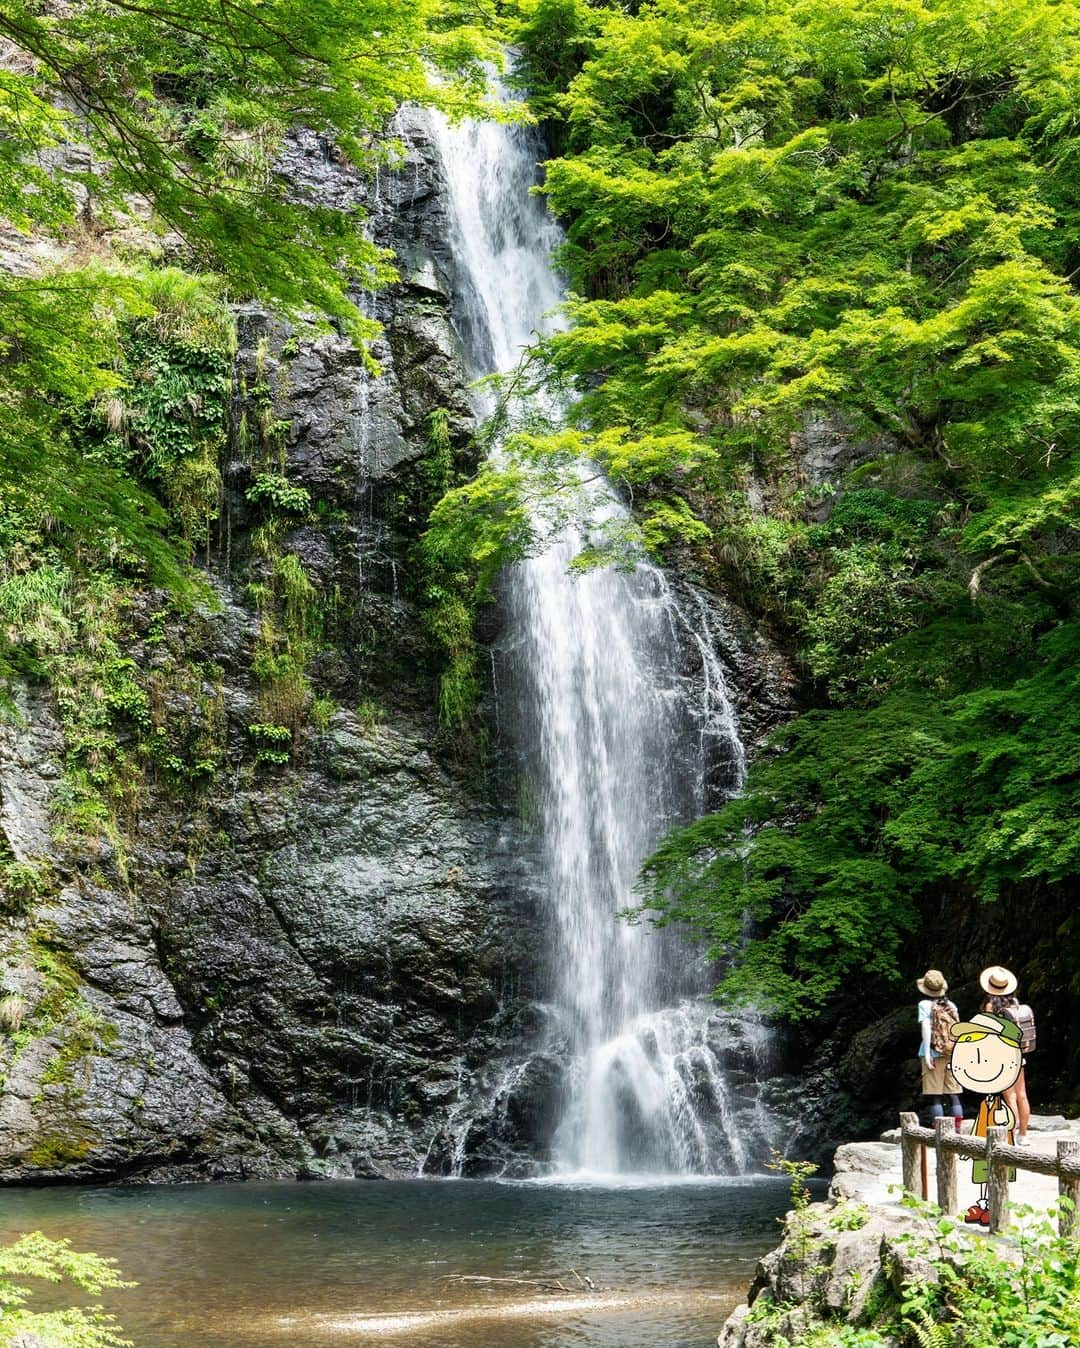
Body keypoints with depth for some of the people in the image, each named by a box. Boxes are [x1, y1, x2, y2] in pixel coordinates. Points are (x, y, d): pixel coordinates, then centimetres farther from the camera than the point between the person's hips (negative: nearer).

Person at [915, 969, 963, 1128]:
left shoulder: (925, 1005, -4)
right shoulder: (951, 1006, 10)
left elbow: (926, 1028, -12)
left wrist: (927, 1054, -13)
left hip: (934, 1053, -4)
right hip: (952, 1054, 5)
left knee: (934, 1095, 0)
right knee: (953, 1094, 8)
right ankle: (957, 1130, 5)